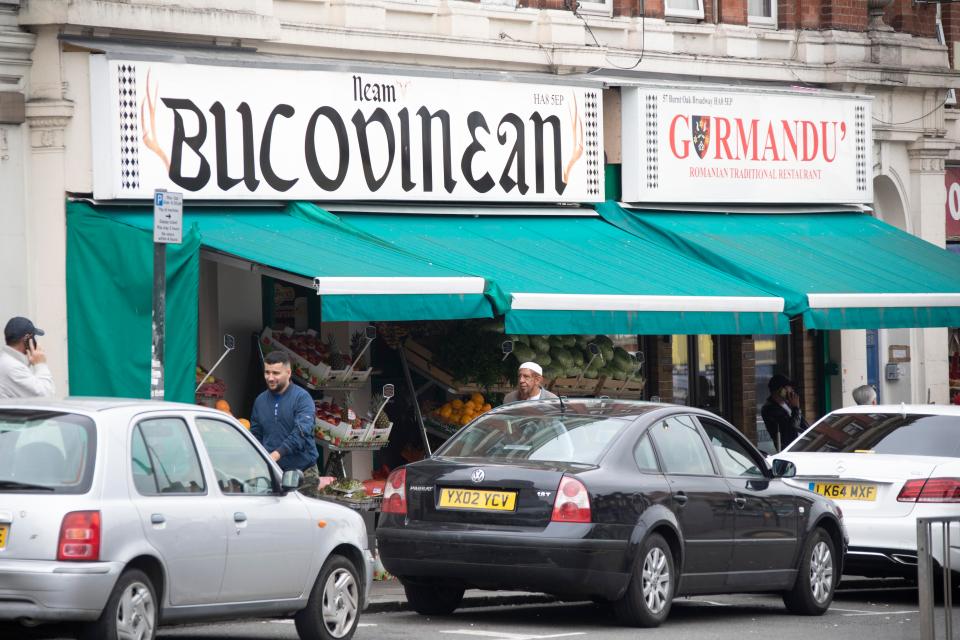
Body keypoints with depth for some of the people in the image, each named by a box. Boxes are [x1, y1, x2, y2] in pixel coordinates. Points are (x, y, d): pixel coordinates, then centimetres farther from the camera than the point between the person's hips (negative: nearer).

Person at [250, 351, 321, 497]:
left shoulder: (301, 398, -6)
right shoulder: (260, 401, 12)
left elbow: (302, 431, -19)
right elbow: (256, 435, 18)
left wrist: (278, 453, -31)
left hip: (302, 473, -4)